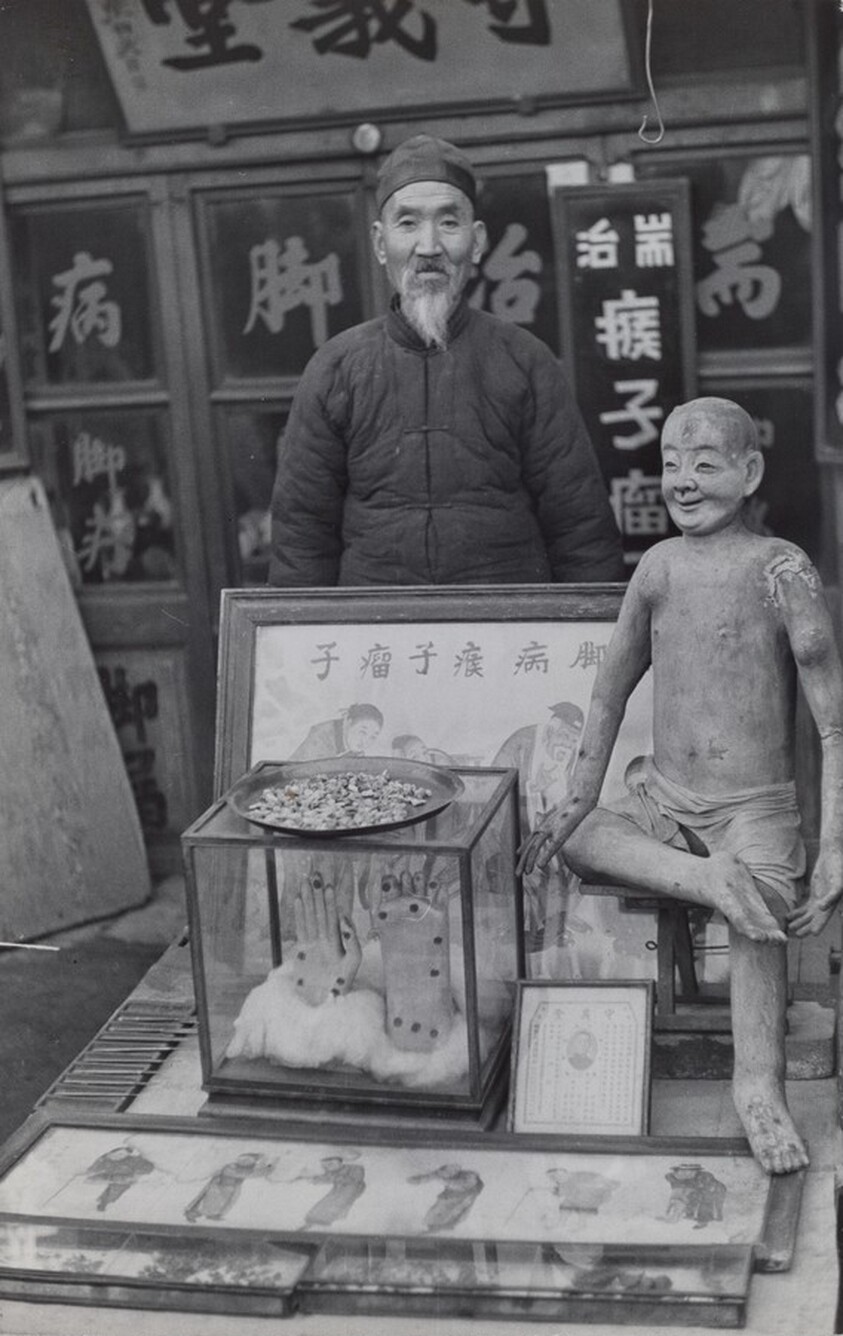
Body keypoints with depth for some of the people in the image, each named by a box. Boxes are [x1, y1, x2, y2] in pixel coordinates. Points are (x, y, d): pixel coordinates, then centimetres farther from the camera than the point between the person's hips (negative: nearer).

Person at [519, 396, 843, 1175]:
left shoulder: (780, 570, -12)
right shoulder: (660, 565, 4)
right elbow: (612, 690, 14)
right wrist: (580, 799, 11)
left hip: (756, 807, -5)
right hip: (663, 797, 6)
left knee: (758, 907, -29)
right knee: (561, 840, -10)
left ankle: (760, 1085, -23)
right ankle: (707, 879, -24)